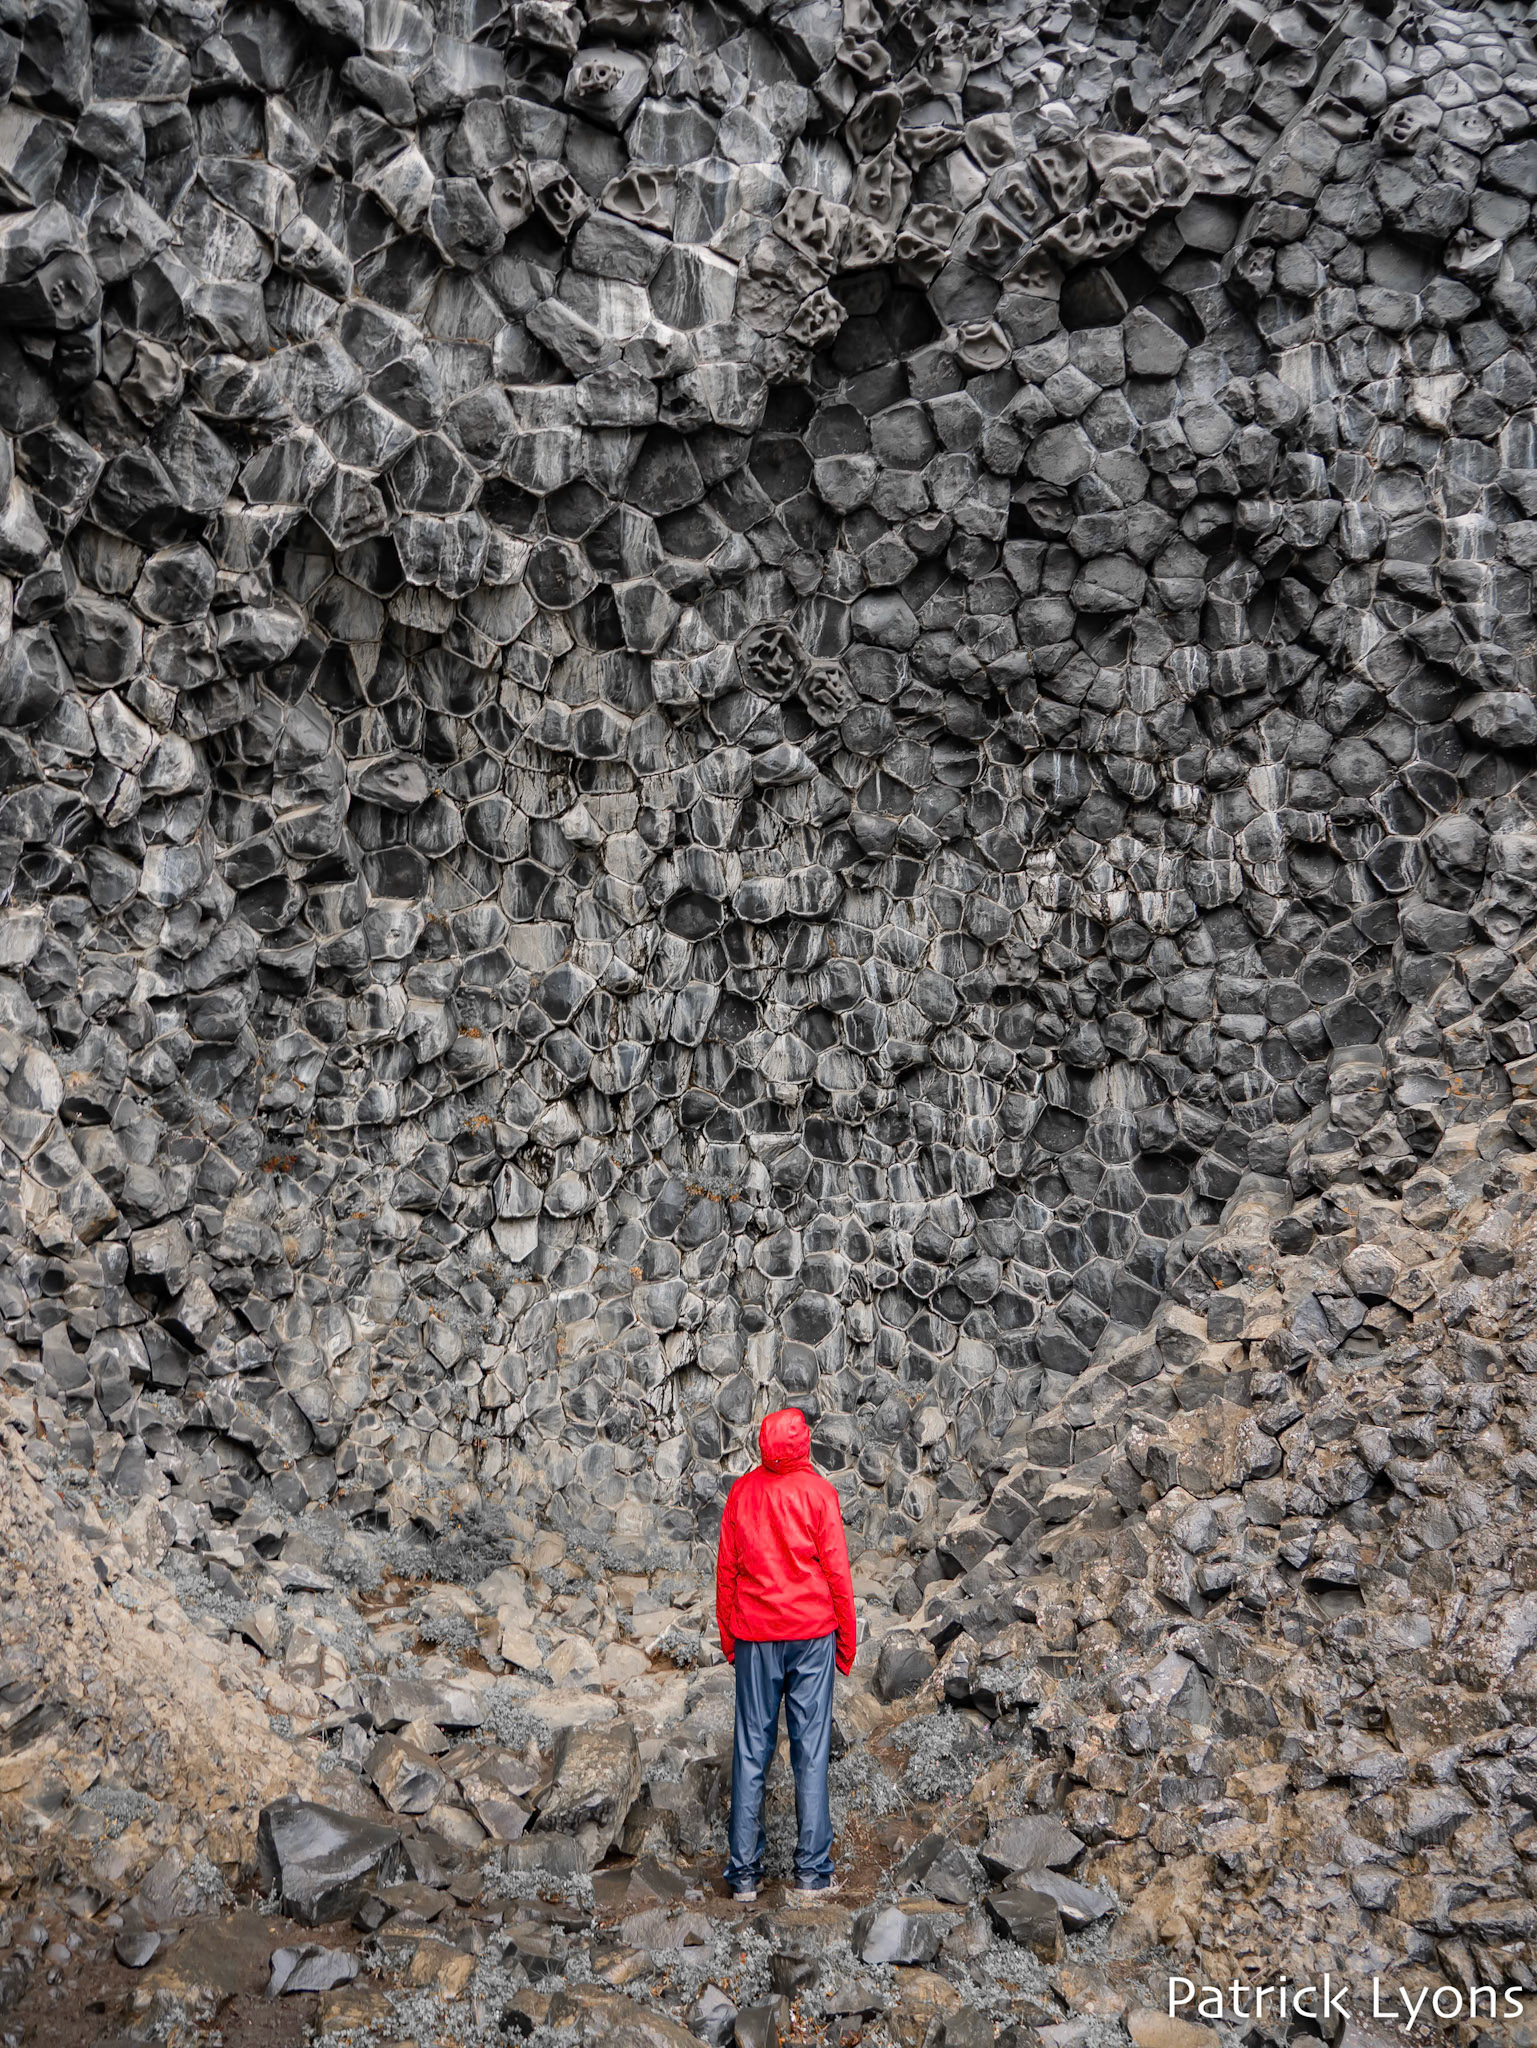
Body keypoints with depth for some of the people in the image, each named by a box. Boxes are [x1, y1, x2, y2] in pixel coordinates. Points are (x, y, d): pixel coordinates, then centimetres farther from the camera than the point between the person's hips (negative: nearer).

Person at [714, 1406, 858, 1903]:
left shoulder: (742, 1491, 2)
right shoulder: (818, 1491, -5)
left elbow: (725, 1569, 5)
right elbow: (836, 1570, -4)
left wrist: (727, 1637, 15)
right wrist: (847, 1640, 5)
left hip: (754, 1637, 2)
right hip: (811, 1633, -2)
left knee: (751, 1750, 6)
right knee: (811, 1750, 3)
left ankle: (745, 1874, 9)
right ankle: (812, 1873, 5)